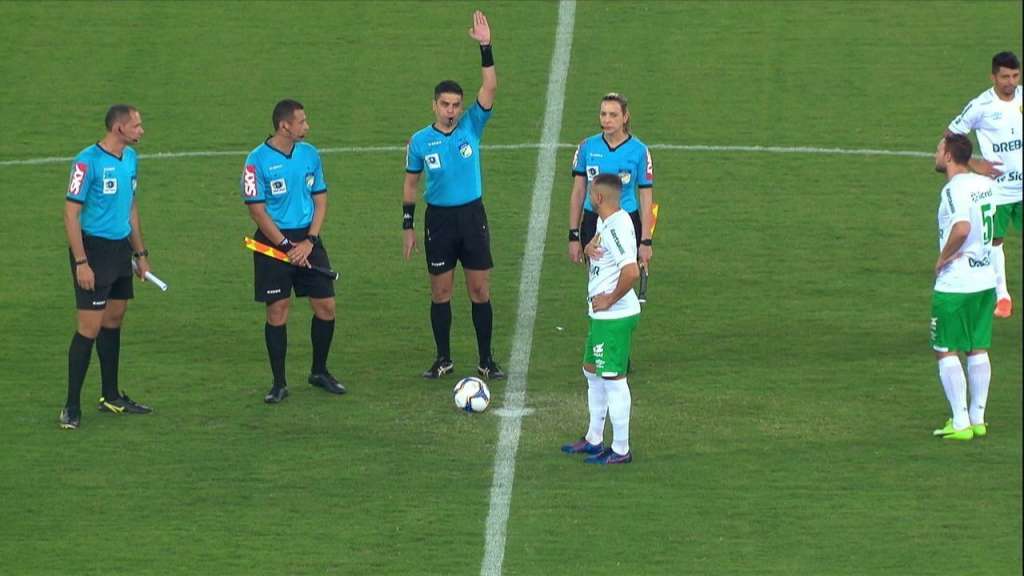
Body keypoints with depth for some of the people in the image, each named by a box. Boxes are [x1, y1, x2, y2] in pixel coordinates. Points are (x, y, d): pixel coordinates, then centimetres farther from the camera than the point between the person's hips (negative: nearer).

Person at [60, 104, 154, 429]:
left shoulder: (130, 158, 9)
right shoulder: (87, 162, -16)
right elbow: (71, 213, -15)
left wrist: (140, 253, 21)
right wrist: (81, 262, -19)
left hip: (121, 250, 8)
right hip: (94, 249, -8)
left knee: (113, 322, 15)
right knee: (90, 328, -8)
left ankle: (111, 398, 26)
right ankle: (72, 407, -3)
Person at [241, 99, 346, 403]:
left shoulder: (309, 154, 5)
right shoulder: (258, 160, -11)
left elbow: (320, 201, 7)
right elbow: (257, 210, -11)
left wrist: (309, 242, -6)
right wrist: (287, 246, -14)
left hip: (307, 238, 5)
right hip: (273, 241, -4)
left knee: (326, 306, 3)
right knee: (277, 311, -2)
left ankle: (319, 372, 21)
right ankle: (279, 383, 8)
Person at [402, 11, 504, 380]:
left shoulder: (472, 127, -1)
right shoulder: (420, 141, -1)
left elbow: (490, 88, -12)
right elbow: (411, 185, 8)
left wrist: (485, 48, -23)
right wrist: (408, 227, 5)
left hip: (472, 215, 0)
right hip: (438, 218, 0)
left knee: (480, 290, 2)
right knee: (440, 291, 6)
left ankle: (486, 360, 10)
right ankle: (443, 359, 17)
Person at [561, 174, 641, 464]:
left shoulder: (617, 227, -23)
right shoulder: (604, 221, 8)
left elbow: (632, 271, -33)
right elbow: (598, 243, 27)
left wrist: (611, 299, -20)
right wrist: (589, 247, 2)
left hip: (614, 317, -11)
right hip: (602, 314, 11)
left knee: (613, 379, -3)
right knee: (592, 372, 21)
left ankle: (621, 450, 4)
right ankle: (594, 440, 33)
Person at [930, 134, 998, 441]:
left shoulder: (954, 189, -18)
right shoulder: (986, 183, 7)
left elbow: (962, 228, -32)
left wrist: (943, 258, -19)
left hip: (955, 284, -8)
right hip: (986, 279, 8)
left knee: (946, 352, 1)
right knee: (978, 349, 14)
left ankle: (960, 423, -1)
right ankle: (978, 418, 18)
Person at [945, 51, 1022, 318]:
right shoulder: (981, 106, -13)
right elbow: (950, 137, -5)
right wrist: (974, 164, -14)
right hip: (996, 188, -2)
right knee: (994, 241, 7)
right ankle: (1001, 295, 21)